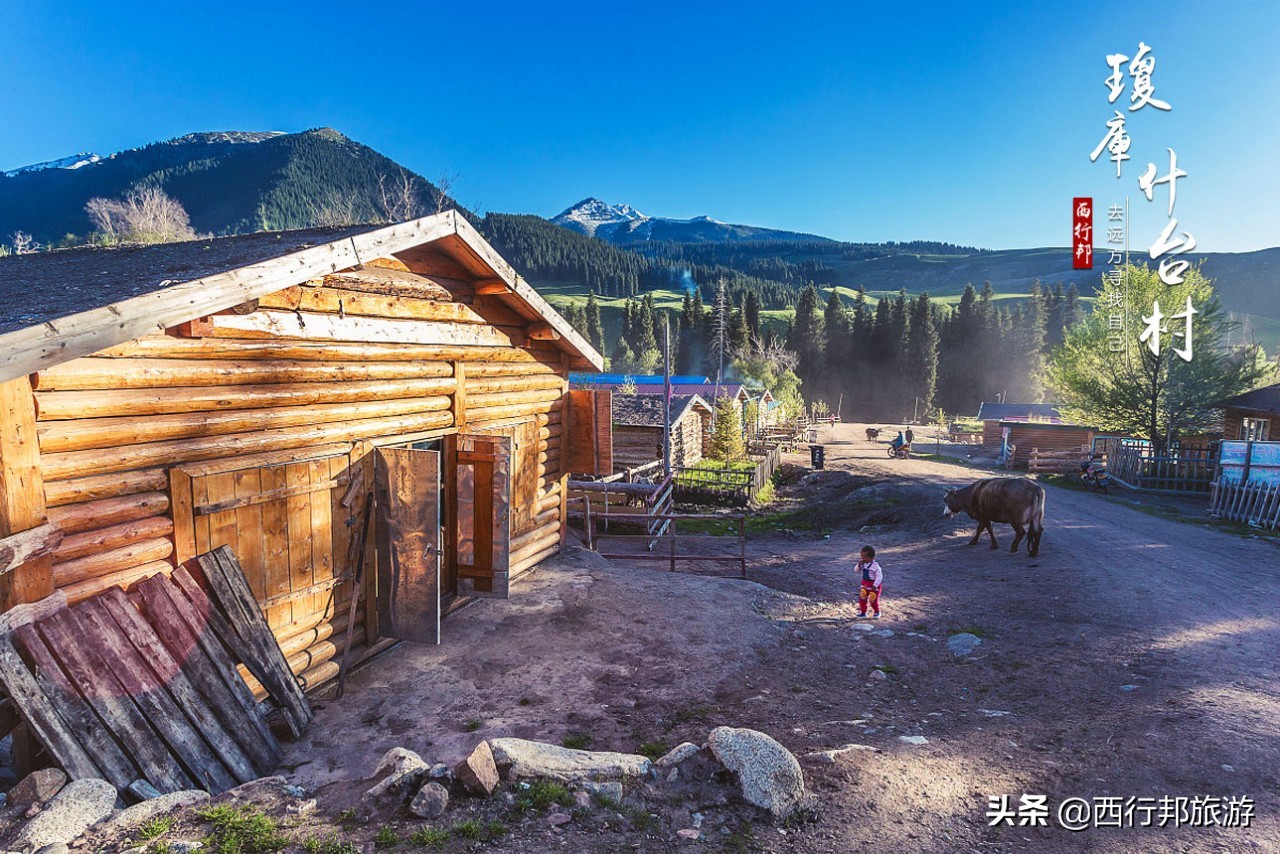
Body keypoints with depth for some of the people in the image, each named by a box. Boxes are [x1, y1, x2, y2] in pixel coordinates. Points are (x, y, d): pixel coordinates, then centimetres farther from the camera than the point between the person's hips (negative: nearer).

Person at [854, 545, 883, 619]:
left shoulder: (875, 565, -22)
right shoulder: (862, 564, -4)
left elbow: (879, 576, -21)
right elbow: (858, 572, 7)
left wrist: (875, 585, -26)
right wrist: (859, 566, -14)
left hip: (874, 584, -6)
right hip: (865, 584, 6)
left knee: (873, 600, 6)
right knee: (862, 598, 7)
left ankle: (876, 612, 30)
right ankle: (863, 612, 22)